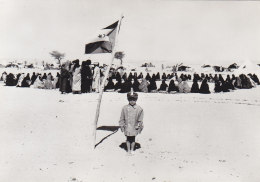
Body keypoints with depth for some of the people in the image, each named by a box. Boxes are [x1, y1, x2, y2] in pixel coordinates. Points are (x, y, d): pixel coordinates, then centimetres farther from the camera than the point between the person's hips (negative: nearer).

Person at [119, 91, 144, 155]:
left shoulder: (139, 109, -3)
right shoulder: (125, 108, -2)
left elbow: (140, 120, 2)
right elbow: (122, 118, 4)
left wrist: (139, 127, 2)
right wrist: (122, 126, 2)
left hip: (134, 127, 0)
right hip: (127, 127, 0)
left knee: (133, 139, 12)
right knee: (128, 139, 8)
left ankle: (132, 150, 28)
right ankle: (128, 150, 22)